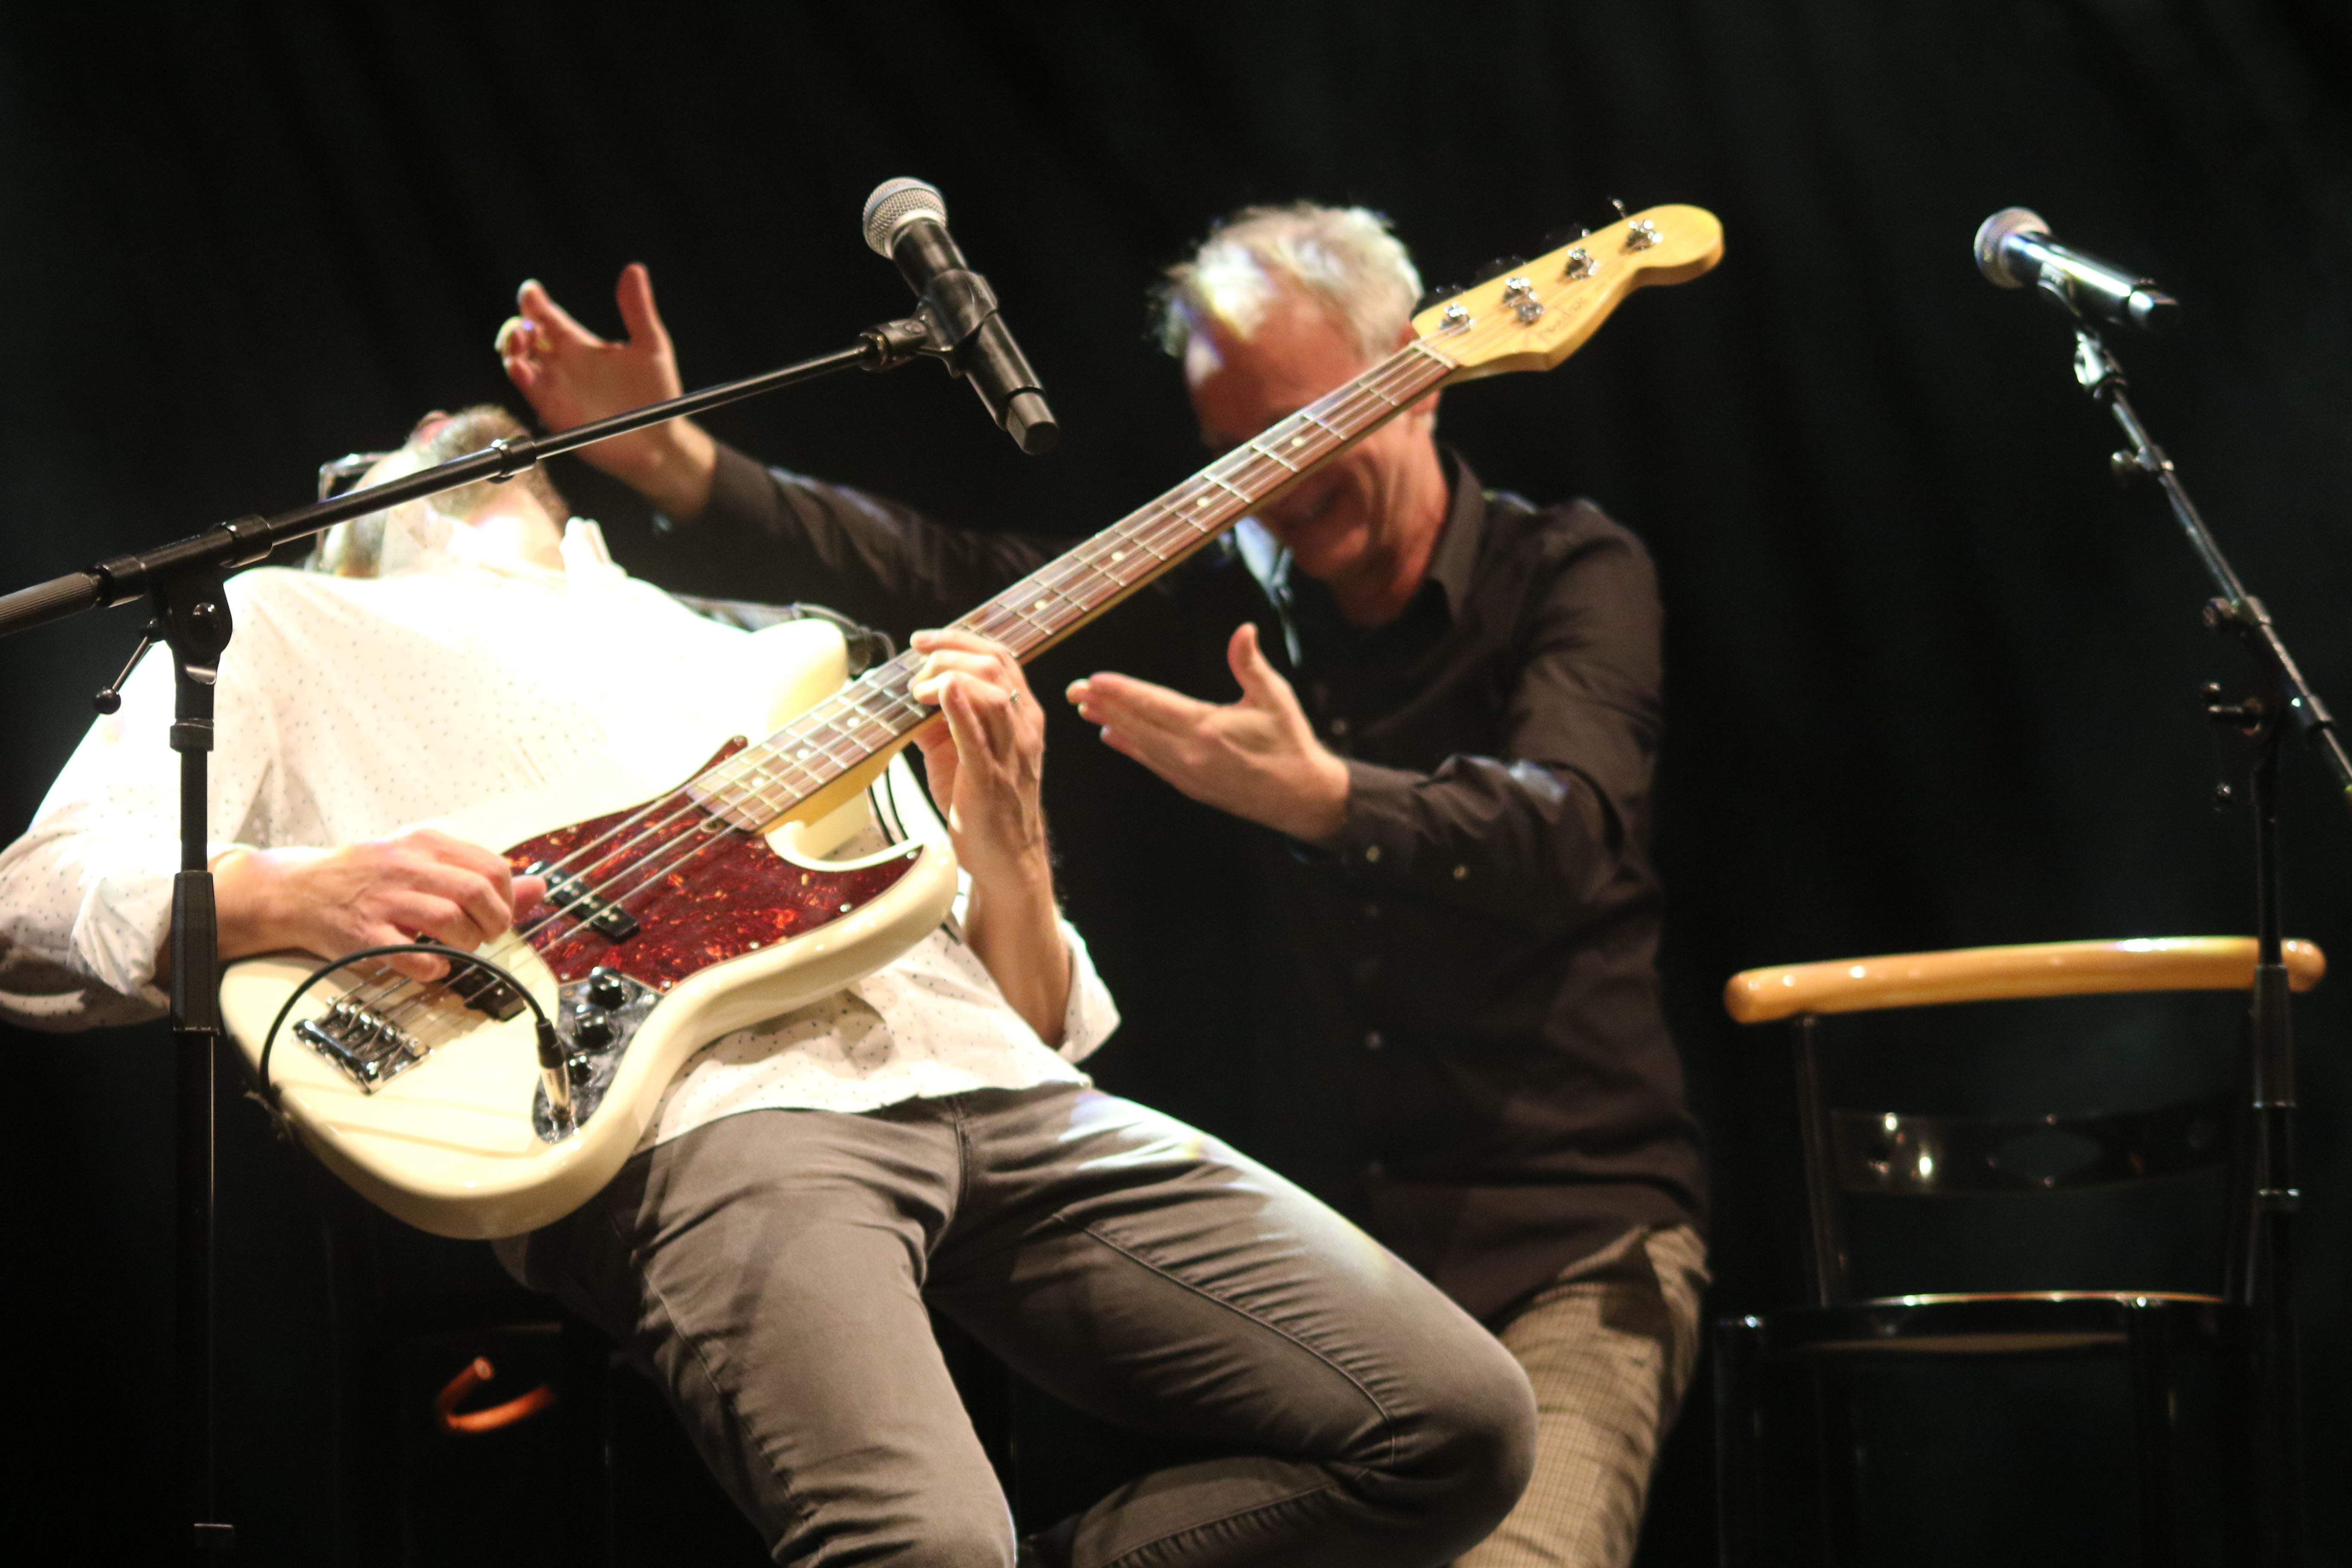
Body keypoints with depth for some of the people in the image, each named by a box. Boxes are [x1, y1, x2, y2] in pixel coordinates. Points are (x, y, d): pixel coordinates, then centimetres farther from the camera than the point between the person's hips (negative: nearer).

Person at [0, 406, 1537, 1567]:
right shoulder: (284, 630, 26)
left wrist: (1001, 836, 7)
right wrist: (295, 891, -10)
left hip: (989, 1094, 6)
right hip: (702, 1107, -5)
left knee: (1461, 1424, -10)